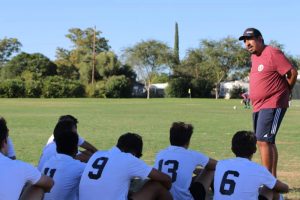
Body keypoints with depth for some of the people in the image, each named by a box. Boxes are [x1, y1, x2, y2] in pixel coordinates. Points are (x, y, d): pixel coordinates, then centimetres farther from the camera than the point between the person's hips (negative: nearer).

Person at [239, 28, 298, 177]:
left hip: (273, 106, -10)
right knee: (267, 142, 14)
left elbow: (292, 73, -13)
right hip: (258, 107, 10)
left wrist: (283, 93, 0)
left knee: (264, 141, -16)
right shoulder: (254, 57, 15)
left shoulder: (273, 53, -12)